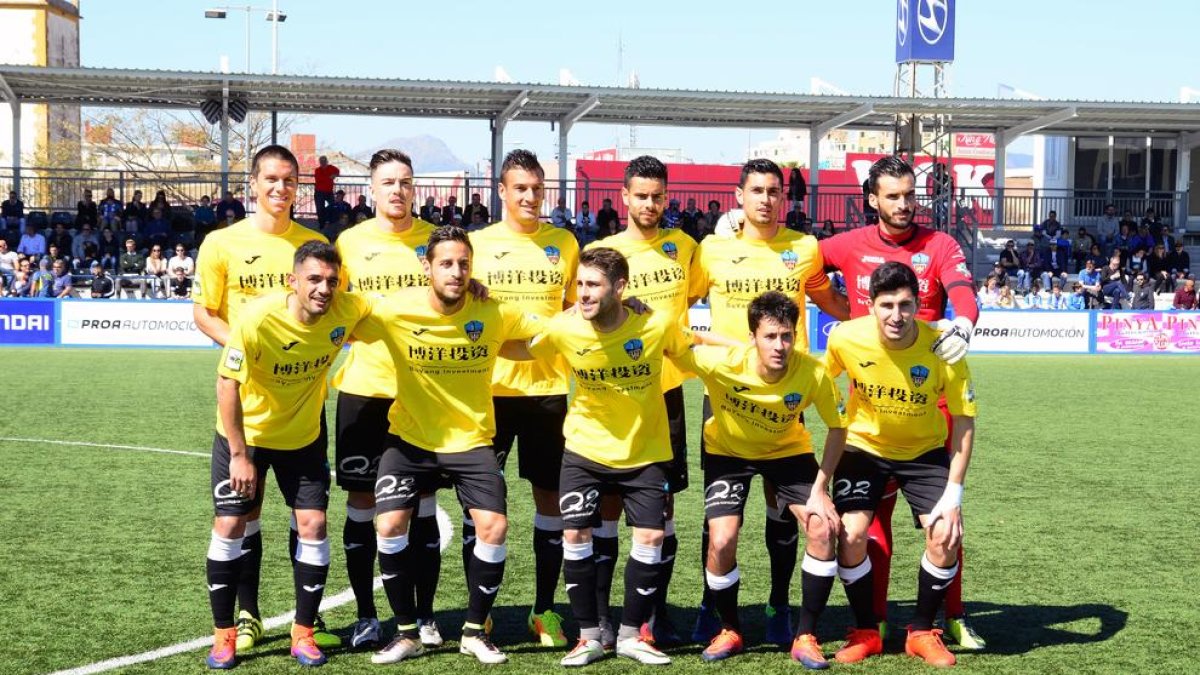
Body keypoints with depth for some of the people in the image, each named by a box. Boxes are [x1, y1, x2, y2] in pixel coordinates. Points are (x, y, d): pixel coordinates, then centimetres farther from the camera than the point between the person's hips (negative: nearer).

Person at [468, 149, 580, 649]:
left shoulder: (564, 243, 5)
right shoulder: (477, 243, 3)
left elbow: (577, 308, 14)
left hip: (548, 387, 1)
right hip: (491, 387, -1)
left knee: (549, 494, 4)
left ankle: (544, 609, 15)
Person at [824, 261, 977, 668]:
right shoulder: (846, 338, -23)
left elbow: (964, 420, -15)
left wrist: (953, 493, -19)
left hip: (925, 450, 0)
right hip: (864, 446, 0)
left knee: (945, 536, -15)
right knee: (851, 535, -16)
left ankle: (922, 633, 8)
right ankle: (865, 633, 7)